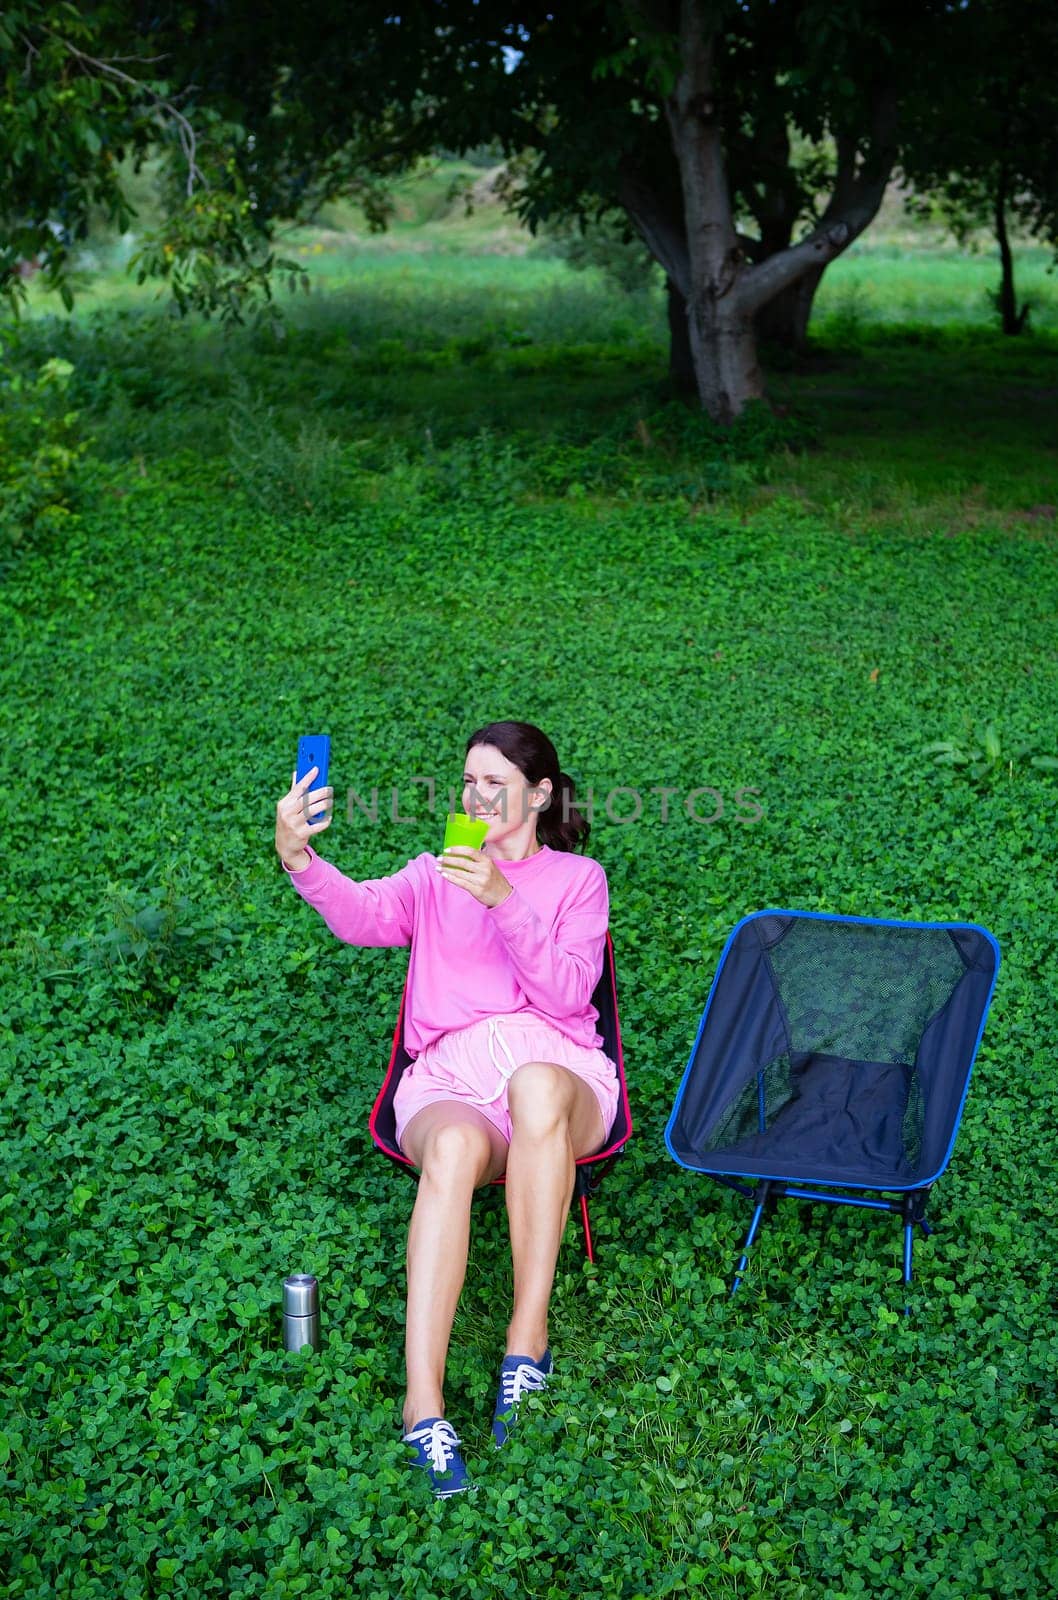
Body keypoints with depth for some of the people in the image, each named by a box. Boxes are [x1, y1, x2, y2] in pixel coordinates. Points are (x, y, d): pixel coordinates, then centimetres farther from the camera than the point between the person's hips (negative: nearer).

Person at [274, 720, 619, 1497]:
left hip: (558, 1070, 0)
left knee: (535, 1083, -39)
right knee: (454, 1145, -37)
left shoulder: (578, 877, 14)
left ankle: (529, 1335, -32)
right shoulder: (434, 876, 17)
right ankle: (423, 1404, -44)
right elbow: (365, 915, -7)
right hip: (451, 1084, 1)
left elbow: (566, 992, -4)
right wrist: (299, 858, -29)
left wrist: (504, 900, -17)